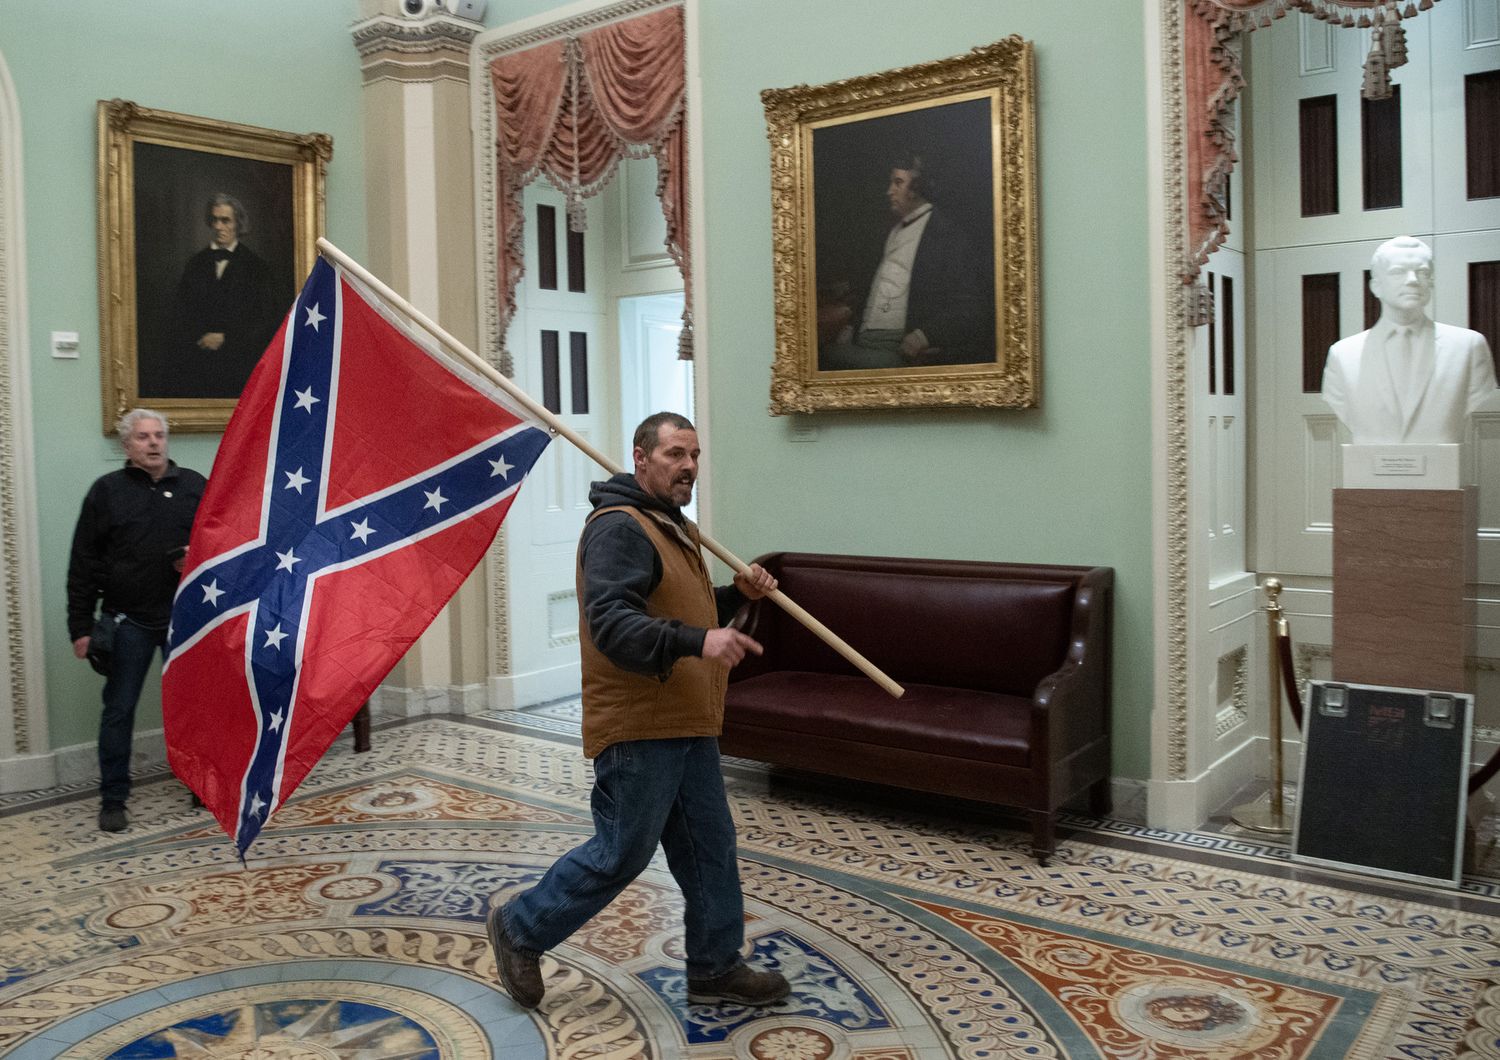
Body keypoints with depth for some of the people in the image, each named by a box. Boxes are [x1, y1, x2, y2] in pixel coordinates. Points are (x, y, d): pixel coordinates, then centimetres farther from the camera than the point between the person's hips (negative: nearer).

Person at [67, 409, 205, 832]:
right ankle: (113, 800, 17)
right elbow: (83, 564, 0)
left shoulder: (194, 486, 5)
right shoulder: (106, 490, 0)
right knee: (119, 710, 5)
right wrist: (81, 626, -4)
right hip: (128, 622, -1)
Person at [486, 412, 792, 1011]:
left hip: (687, 727, 10)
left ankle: (716, 969, 27)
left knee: (709, 847, 14)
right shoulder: (619, 528, -16)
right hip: (638, 730, -10)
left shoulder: (676, 529, 18)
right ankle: (521, 930, 22)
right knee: (620, 855, 1)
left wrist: (737, 594, 10)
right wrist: (696, 641, -40)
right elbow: (610, 623, -29)